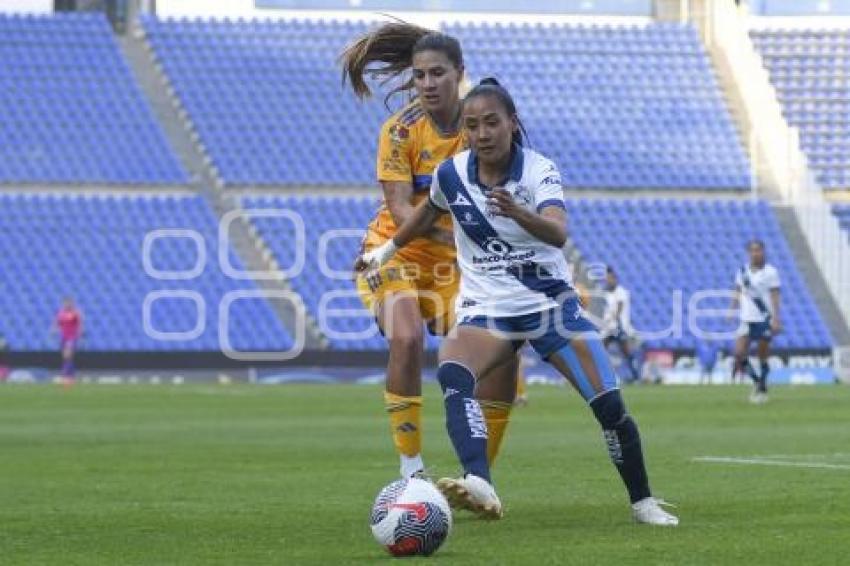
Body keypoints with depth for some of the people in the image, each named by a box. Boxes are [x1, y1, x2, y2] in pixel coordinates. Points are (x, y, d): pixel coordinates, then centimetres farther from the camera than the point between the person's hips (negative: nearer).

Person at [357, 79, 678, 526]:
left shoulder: (539, 171, -16)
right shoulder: (452, 174, -6)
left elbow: (558, 233, -36)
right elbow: (430, 211, 19)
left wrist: (520, 213, -56)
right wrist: (388, 248, 29)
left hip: (551, 304, -1)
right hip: (486, 309, 2)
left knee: (609, 404, -9)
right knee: (450, 375, -31)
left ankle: (642, 502, 15)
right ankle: (480, 486, -49)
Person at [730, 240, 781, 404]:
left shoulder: (770, 272, -5)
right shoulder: (742, 271, 7)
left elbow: (775, 296, -7)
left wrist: (776, 319, -14)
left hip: (764, 319, -3)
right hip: (746, 319, 3)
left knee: (763, 358, 2)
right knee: (739, 353, -9)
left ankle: (762, 389, 16)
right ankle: (756, 381, 13)